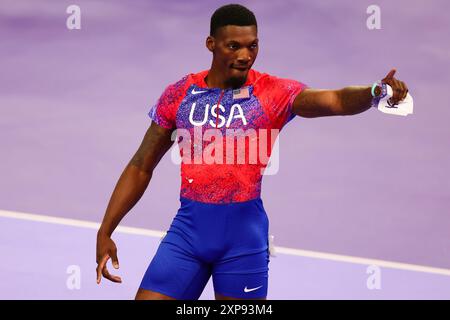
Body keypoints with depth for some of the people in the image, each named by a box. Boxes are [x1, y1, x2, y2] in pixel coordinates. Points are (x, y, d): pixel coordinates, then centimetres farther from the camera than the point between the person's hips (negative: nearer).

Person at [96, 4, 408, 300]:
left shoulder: (275, 92, -4)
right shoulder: (179, 94, 4)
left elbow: (336, 100, -21)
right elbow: (141, 167, 11)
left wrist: (375, 92, -43)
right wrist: (105, 232, 8)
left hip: (243, 229, -2)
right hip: (188, 227, 2)